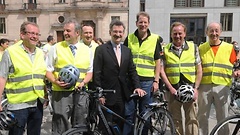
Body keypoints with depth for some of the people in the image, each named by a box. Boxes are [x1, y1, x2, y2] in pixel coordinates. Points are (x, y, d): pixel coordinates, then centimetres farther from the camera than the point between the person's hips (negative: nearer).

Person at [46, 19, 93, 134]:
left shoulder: (86, 50, 9)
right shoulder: (56, 48, 2)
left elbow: (90, 71, 12)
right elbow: (48, 70, 3)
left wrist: (83, 82, -6)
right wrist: (55, 81, -15)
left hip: (80, 93, 2)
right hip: (61, 93, -2)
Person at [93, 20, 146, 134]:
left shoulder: (127, 51, 11)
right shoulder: (101, 49, -4)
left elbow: (132, 71, 10)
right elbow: (97, 73, -7)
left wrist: (137, 86, -4)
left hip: (122, 96, 4)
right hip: (107, 96, -4)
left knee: (121, 126, 13)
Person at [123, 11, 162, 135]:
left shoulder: (155, 39, 4)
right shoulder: (129, 38, 7)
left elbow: (157, 62, 5)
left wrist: (156, 81, -1)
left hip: (147, 81, -1)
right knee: (129, 112, 5)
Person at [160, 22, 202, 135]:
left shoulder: (193, 47, 7)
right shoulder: (165, 49, 6)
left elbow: (199, 70, 6)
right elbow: (162, 70, 2)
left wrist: (196, 88, -3)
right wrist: (171, 88, -6)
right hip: (173, 89, 1)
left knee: (192, 119, 1)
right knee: (175, 119, 9)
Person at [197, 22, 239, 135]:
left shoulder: (229, 47, 7)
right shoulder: (201, 48, 9)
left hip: (222, 87, 0)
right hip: (204, 86, 1)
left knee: (223, 118, 7)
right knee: (202, 116, 7)